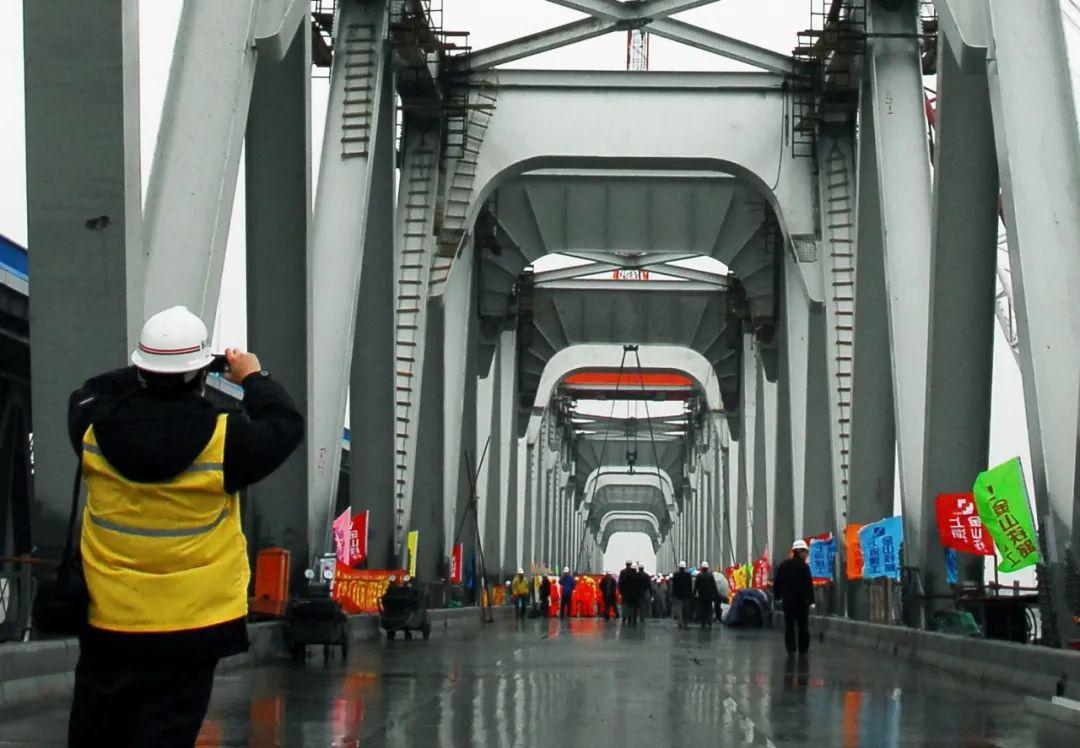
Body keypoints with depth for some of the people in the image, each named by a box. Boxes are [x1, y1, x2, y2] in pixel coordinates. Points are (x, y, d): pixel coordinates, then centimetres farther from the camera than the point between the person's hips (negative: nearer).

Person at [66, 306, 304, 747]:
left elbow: (87, 396, 16)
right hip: (190, 628, -3)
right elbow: (286, 426, 0)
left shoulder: (97, 430, -7)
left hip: (106, 626, 3)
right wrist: (254, 378, 14)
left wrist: (148, 376, 19)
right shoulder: (222, 440, -16)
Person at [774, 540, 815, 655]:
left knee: (789, 625, 7)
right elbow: (808, 584, -16)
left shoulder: (783, 565, 4)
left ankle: (790, 648, 2)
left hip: (787, 600, 4)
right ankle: (803, 649, 7)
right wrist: (810, 598, -12)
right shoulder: (804, 566, -13)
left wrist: (777, 595, 18)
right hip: (802, 600, -4)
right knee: (803, 625, 6)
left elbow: (777, 582, 9)